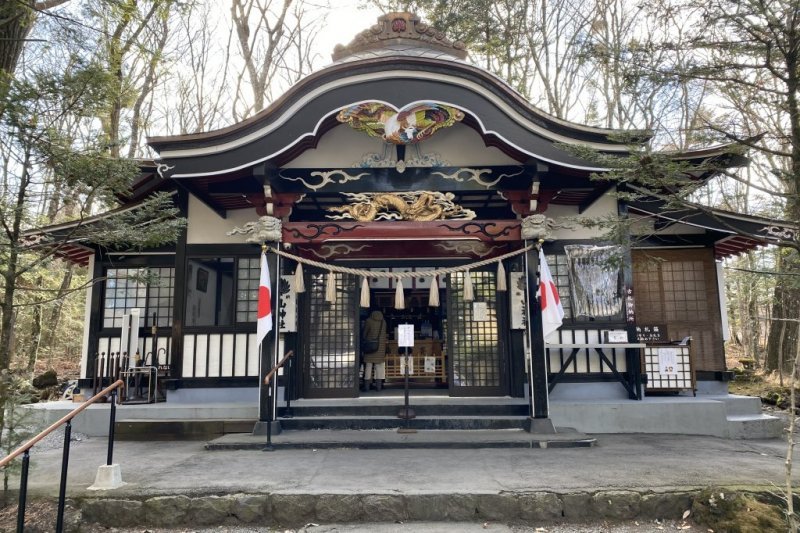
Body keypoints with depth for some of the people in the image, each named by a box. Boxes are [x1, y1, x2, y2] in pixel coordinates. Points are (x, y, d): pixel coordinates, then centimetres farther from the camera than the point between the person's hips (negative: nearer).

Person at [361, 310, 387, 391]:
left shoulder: (368, 321, -7)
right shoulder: (383, 322, 4)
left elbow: (364, 334, -2)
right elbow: (384, 334, 10)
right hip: (381, 347, 3)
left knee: (368, 366, 2)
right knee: (379, 366, 8)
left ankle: (366, 386, 4)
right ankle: (379, 385, 7)